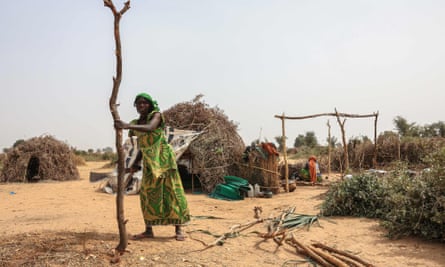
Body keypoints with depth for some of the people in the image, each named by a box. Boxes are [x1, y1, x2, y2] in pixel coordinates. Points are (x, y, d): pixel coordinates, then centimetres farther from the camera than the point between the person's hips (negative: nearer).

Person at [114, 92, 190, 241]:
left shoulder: (156, 115, -7)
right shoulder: (136, 124, 11)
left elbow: (149, 128, -29)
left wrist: (127, 126, -40)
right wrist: (135, 164, 12)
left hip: (164, 158, -6)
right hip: (148, 162, 6)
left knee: (171, 191, -4)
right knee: (147, 193, 3)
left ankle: (178, 230, 1)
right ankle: (148, 230, 11)